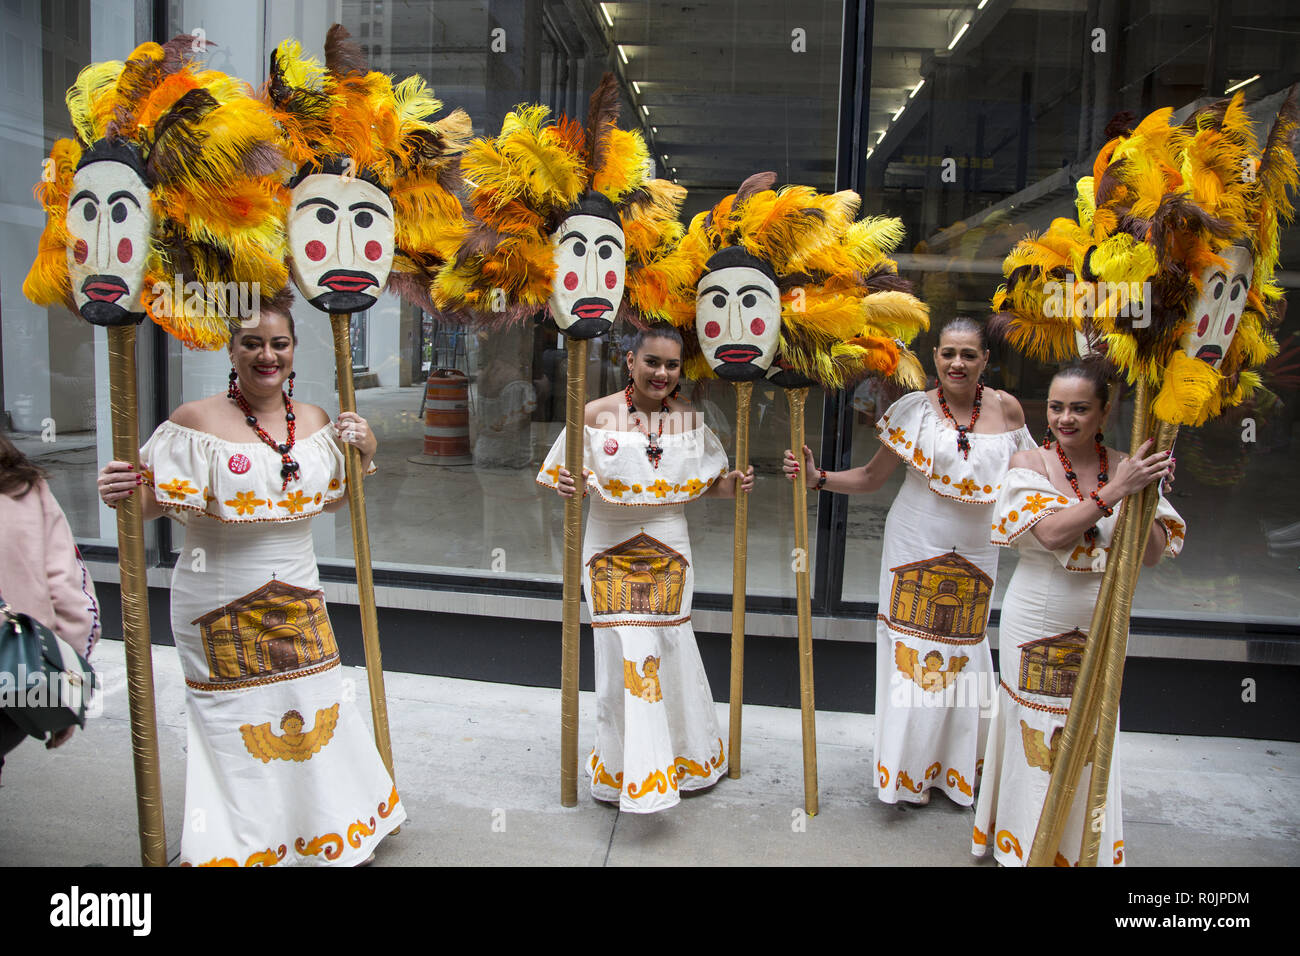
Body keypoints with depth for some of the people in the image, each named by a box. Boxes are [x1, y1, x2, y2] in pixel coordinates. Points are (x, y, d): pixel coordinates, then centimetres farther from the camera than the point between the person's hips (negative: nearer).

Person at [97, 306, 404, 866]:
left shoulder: (314, 422, 3)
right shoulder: (198, 421, -11)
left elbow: (332, 499, 16)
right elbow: (154, 500, -8)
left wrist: (365, 453, 2)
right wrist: (120, 494, -29)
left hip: (299, 603, 5)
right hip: (219, 608, -4)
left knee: (315, 713, 15)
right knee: (233, 727, 6)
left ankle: (336, 837, 36)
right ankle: (231, 844, 29)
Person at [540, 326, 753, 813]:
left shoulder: (689, 420, 1)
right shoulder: (597, 414, -8)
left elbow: (703, 481, 12)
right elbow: (569, 477, -1)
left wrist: (734, 483, -7)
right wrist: (567, 487, -23)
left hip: (668, 549, 2)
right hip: (611, 549, -2)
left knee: (670, 650, 9)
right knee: (622, 653, -3)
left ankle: (687, 758, 32)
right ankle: (625, 768, 15)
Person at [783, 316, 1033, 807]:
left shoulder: (1006, 409, 0)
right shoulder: (916, 408, -5)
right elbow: (870, 478, -2)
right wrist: (817, 477, -13)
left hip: (975, 555, 2)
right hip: (915, 549, -2)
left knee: (964, 653, 10)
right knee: (911, 653, 1)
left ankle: (958, 767, 31)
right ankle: (907, 769, 20)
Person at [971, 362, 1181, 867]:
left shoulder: (1127, 468, 0)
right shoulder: (1029, 463, -8)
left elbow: (1153, 554, -3)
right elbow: (1051, 533, -22)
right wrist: (1113, 492, -28)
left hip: (1100, 630, 2)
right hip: (1035, 627, -2)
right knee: (1035, 732, 9)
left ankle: (1085, 847, 34)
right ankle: (1026, 843, 31)